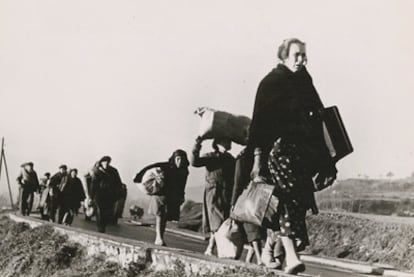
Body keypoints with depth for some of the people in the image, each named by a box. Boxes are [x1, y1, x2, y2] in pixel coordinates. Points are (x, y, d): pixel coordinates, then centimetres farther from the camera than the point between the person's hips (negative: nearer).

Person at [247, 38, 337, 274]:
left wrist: (325, 162, 15)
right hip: (280, 148, -6)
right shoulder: (271, 82, -1)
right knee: (289, 200, -12)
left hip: (304, 152, 6)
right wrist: (258, 156, -15)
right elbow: (260, 121, -6)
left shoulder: (305, 82, 17)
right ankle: (291, 256, -15)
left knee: (299, 201, 4)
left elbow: (316, 121, 18)